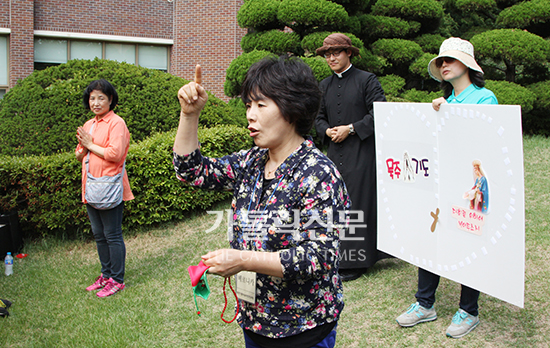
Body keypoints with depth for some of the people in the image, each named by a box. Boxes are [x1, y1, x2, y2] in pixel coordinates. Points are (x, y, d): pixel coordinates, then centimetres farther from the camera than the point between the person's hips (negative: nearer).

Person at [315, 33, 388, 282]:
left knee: (358, 203, -3)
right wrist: (327, 131, -3)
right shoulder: (324, 86, 15)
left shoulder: (367, 80, -1)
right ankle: (341, 257, 15)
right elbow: (319, 117, 19)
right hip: (335, 153, 6)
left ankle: (356, 261, 4)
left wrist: (351, 128, -13)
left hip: (361, 153, -5)